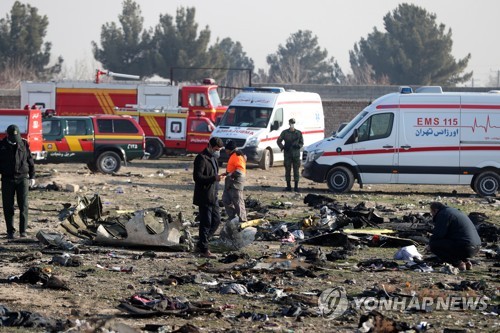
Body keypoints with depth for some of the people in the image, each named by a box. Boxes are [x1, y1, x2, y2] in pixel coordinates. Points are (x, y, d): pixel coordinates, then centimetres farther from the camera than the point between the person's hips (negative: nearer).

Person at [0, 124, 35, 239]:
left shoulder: (24, 144, 3)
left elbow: (30, 161, 9)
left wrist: (32, 176, 7)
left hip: (22, 178, 0)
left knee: (23, 206, -5)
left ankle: (23, 231, 1)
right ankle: (10, 232, 7)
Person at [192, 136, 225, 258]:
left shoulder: (213, 158, 17)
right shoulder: (201, 158, -14)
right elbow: (197, 177, -21)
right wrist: (214, 178, -28)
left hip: (213, 196, 10)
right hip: (204, 197, -10)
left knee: (216, 220, 11)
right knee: (206, 223, -5)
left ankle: (201, 244, 21)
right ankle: (204, 249, 2)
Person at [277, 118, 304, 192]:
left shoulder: (298, 133, 8)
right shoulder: (285, 132, 6)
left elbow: (302, 142, 12)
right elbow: (279, 141, 11)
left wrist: (298, 145, -9)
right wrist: (282, 147, -5)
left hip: (296, 153, 0)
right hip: (287, 154, 0)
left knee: (296, 170, 0)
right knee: (287, 170, 1)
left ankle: (296, 186, 3)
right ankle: (288, 186, 8)